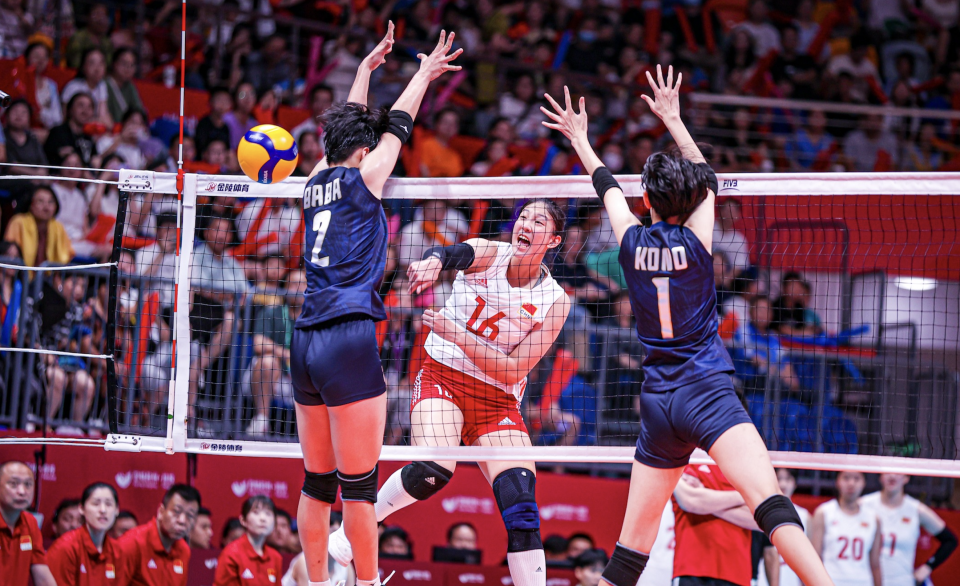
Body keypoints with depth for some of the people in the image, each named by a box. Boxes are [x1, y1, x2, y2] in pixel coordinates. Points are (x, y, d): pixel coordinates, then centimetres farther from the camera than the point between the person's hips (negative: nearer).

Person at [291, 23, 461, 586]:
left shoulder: (317, 180, 13)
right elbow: (398, 126, 13)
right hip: (350, 337, -7)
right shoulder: (362, 179, -2)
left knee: (318, 482, 9)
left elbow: (347, 127, 30)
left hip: (307, 342, 7)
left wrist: (366, 68, 42)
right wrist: (424, 74, 27)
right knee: (359, 483, -5)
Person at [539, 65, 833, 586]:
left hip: (657, 401, 4)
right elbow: (706, 178, 18)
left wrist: (581, 140, 43)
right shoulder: (694, 240, -1)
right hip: (707, 391, -4)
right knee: (768, 501, -22)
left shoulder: (632, 242, 5)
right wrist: (673, 120, 30)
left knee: (632, 544, 8)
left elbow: (608, 187, 26)